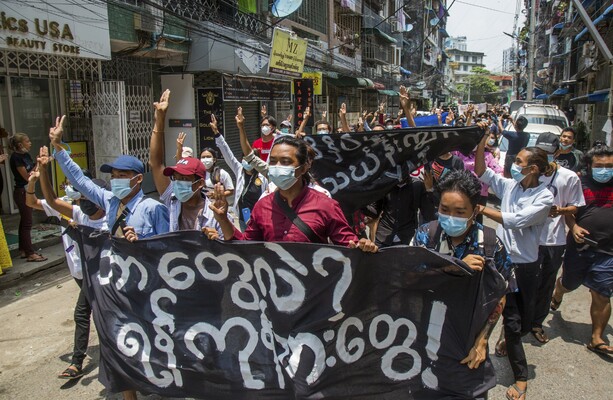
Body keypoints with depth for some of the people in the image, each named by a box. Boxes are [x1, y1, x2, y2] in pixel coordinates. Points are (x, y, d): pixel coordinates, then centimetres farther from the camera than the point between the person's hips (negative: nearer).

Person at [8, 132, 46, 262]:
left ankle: (23, 250, 21)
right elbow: (27, 176, -17)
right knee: (27, 223, -7)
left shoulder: (26, 155, 9)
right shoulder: (16, 157, -16)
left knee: (24, 222, 13)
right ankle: (30, 253, -4)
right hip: (22, 192, -9)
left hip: (28, 191, 9)